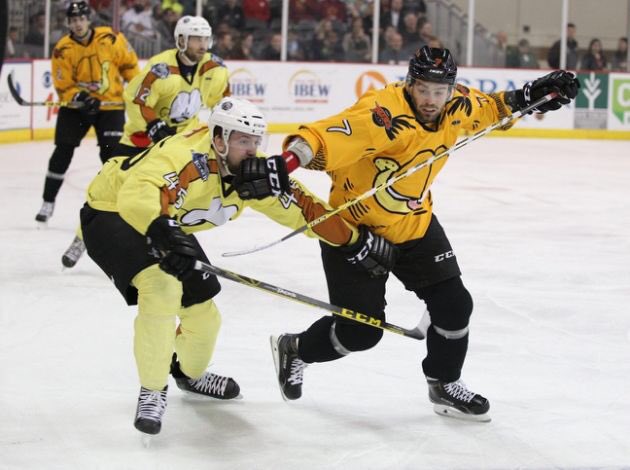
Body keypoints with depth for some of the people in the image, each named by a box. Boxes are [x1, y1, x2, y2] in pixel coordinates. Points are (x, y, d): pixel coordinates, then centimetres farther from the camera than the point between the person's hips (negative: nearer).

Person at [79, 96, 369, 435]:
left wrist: (351, 239, -3)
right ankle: (152, 391, -15)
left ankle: (189, 372, 45)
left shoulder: (250, 170, -12)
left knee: (203, 313, 10)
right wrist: (166, 234, -69)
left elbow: (299, 207, -2)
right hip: (111, 212, -8)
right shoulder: (187, 157, -37)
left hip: (168, 225, 8)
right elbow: (137, 194, -54)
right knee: (161, 286, -31)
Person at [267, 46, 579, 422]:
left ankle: (445, 384, 29)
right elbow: (331, 137, -46)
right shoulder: (384, 112, -32)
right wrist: (290, 159, -63)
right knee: (361, 329, -5)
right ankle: (295, 350, 25)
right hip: (354, 225, -7)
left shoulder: (457, 108, -9)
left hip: (414, 224, 7)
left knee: (453, 303, 4)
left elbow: (489, 109, 14)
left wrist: (531, 96, 2)